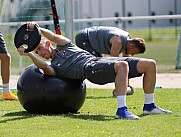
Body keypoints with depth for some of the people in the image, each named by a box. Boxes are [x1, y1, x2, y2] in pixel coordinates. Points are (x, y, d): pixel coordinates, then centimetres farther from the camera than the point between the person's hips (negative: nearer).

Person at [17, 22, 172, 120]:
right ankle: (121, 109, -48)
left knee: (150, 64, -4)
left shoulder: (63, 45, 27)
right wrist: (29, 54, -21)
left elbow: (54, 37, 7)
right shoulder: (52, 67, 14)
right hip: (89, 68, -6)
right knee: (122, 65, -39)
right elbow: (44, 66, -10)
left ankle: (149, 106, 5)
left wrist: (38, 28, -7)